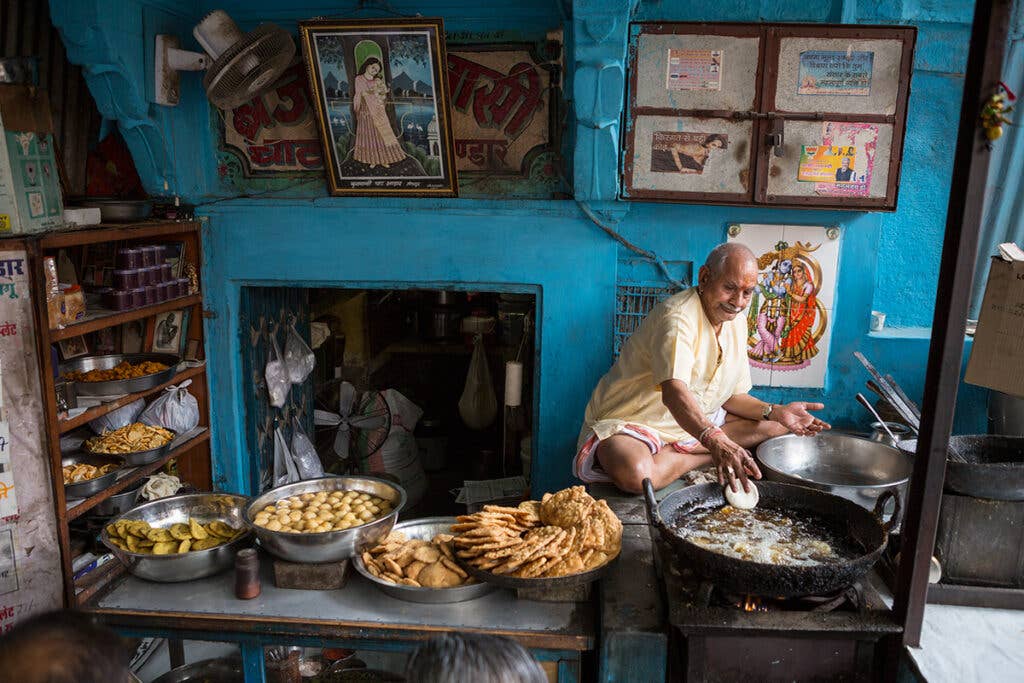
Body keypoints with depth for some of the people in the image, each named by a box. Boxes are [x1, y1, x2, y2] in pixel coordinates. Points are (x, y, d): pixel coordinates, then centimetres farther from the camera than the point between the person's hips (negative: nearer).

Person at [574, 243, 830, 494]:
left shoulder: (737, 322, 5)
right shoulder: (677, 317, -23)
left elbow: (734, 396, 9)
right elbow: (674, 393, -39)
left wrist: (777, 412, -9)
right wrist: (715, 441, -54)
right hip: (631, 423, -8)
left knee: (774, 425, 2)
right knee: (636, 474, -40)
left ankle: (672, 452, -9)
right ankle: (703, 457, -12)